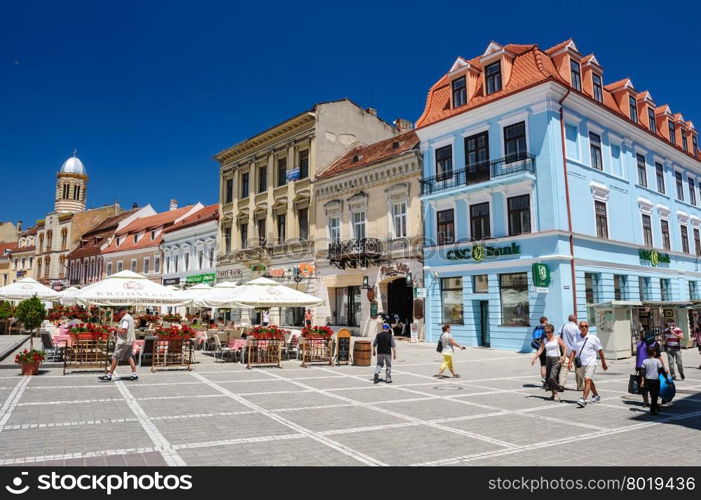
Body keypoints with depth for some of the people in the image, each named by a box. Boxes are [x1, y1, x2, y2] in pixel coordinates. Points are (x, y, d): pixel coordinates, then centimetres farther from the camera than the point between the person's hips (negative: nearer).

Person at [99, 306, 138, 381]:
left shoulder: (125, 319, -16)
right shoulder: (130, 317, 15)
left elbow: (124, 331, -24)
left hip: (123, 342, -9)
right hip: (129, 342, 9)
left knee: (115, 357, -1)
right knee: (129, 357, 9)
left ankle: (109, 375, 5)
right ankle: (134, 374, 6)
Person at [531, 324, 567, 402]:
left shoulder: (557, 339, -2)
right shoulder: (545, 340, 8)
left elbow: (564, 347, -2)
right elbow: (541, 350, 10)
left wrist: (563, 356, -18)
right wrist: (534, 358, 5)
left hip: (556, 359, -5)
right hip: (548, 359, 5)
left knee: (553, 377, -16)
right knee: (548, 377, 5)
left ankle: (556, 394, -5)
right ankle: (553, 394, 18)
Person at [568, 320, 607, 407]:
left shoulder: (593, 338, -4)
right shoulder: (576, 338, 5)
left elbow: (600, 351, 4)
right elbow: (573, 351, 9)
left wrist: (603, 363, 10)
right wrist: (570, 362, 0)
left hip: (590, 363, -5)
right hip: (580, 364, 5)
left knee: (587, 380, -17)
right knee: (589, 381, 19)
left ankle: (583, 399, -23)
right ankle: (596, 396, 38)